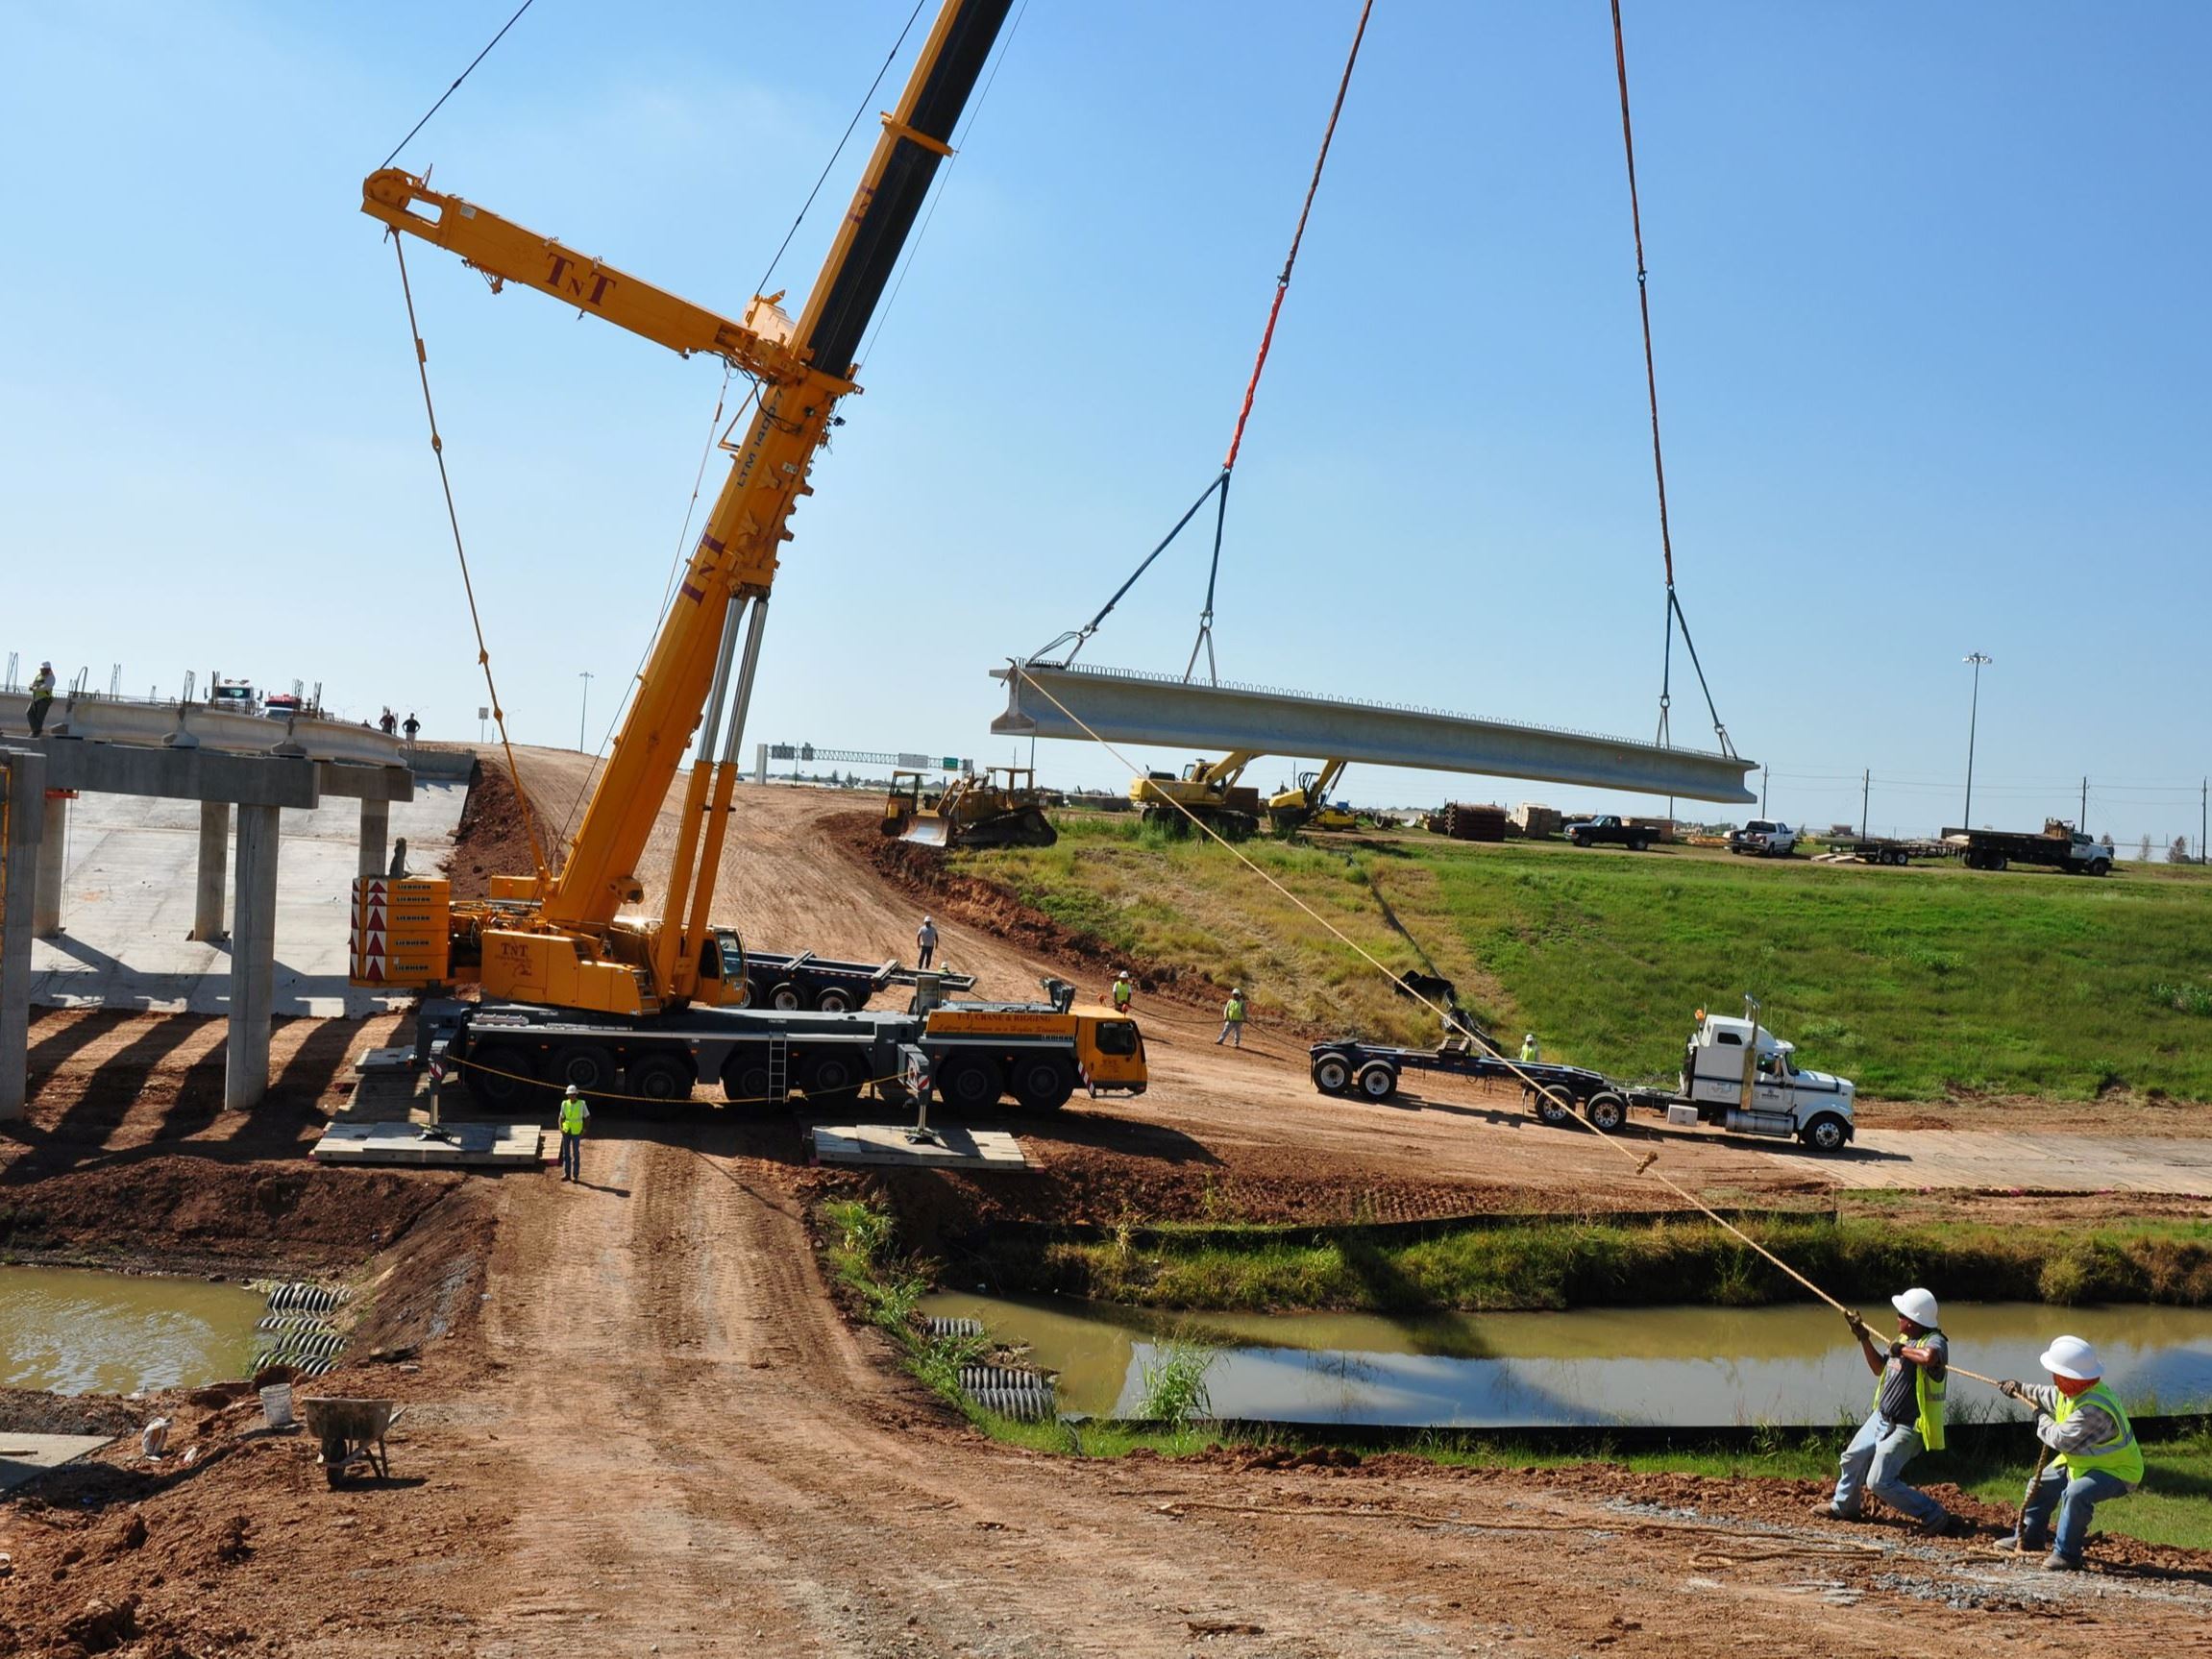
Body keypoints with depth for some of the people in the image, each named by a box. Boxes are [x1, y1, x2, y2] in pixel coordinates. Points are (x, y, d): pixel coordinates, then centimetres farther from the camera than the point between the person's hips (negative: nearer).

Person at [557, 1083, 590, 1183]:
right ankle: (566, 1174, 12)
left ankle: (575, 1175, 4)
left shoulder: (582, 1104, -7)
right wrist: (560, 1128, -9)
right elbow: (561, 1117, 7)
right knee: (566, 1153, 5)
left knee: (576, 1153, -1)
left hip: (576, 1132, -3)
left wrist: (585, 1129, -6)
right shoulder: (564, 1103, 0)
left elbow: (588, 1116, 3)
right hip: (566, 1131, 3)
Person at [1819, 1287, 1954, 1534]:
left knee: (1879, 1482, -12)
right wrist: (1864, 1339, 12)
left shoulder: (1935, 1342, -22)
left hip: (1905, 1428, -10)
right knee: (1853, 1457, 24)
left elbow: (1929, 1357, -48)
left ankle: (1935, 1517, 0)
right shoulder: (1905, 1339, 6)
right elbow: (1880, 1369, 20)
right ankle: (1843, 1506, 46)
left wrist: (1903, 1350, -29)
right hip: (1881, 1418, 10)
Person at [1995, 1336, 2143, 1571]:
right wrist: (2021, 1389, 31)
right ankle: (2028, 1536, 34)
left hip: (2116, 1471, -10)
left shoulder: (2093, 1408, -36)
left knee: (2076, 1493, -36)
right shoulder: (2074, 1391, -5)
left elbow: (2061, 1439, -31)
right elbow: (2050, 1396, 20)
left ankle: (2066, 1554, -23)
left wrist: (2042, 1420, -13)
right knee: (2041, 1484, 17)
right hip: (2083, 1461, 11)